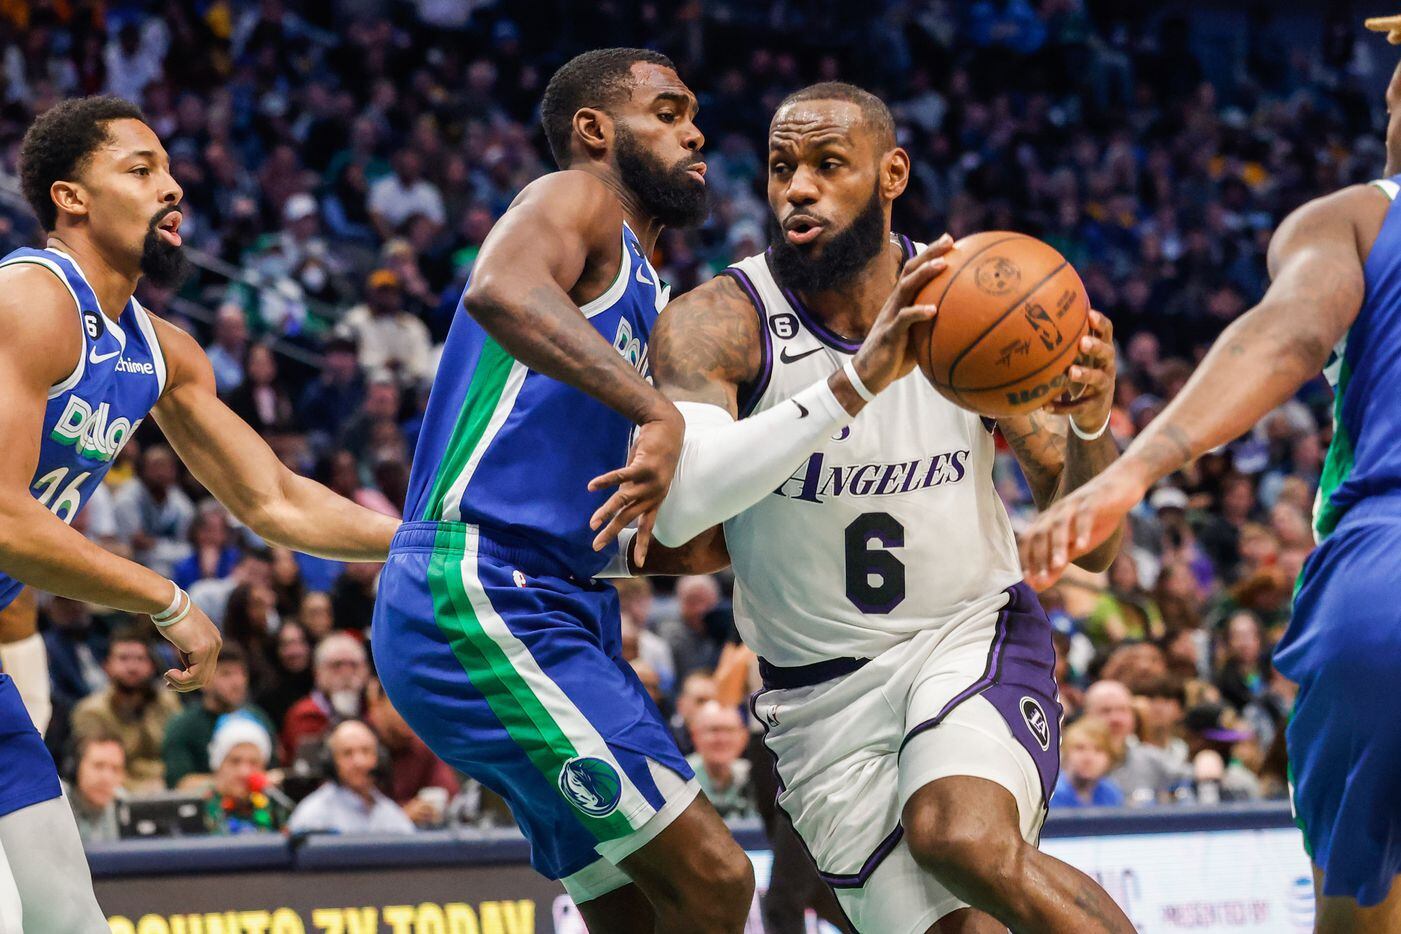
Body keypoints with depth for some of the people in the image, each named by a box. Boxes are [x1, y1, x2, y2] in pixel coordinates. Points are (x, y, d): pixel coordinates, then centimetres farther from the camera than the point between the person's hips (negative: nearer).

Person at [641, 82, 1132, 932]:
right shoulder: (717, 324, -12)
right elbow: (678, 509, -33)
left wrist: (1091, 425, -25)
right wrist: (857, 380, -40)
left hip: (977, 637, 0)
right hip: (826, 693, 0)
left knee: (963, 840, -30)